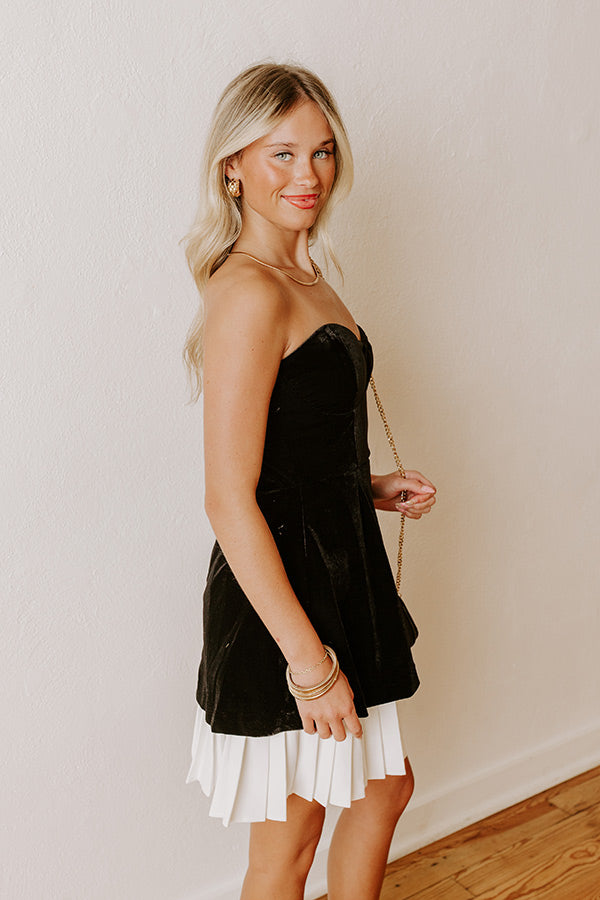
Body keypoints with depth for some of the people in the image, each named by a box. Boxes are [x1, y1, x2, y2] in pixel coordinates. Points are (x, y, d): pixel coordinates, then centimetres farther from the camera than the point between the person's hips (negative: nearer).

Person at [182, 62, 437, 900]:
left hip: (339, 571, 9)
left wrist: (375, 489, 4)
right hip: (278, 594, -9)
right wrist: (310, 661, -22)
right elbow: (230, 500, -24)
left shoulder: (302, 279, 9)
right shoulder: (248, 291, -20)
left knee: (384, 786, 24)